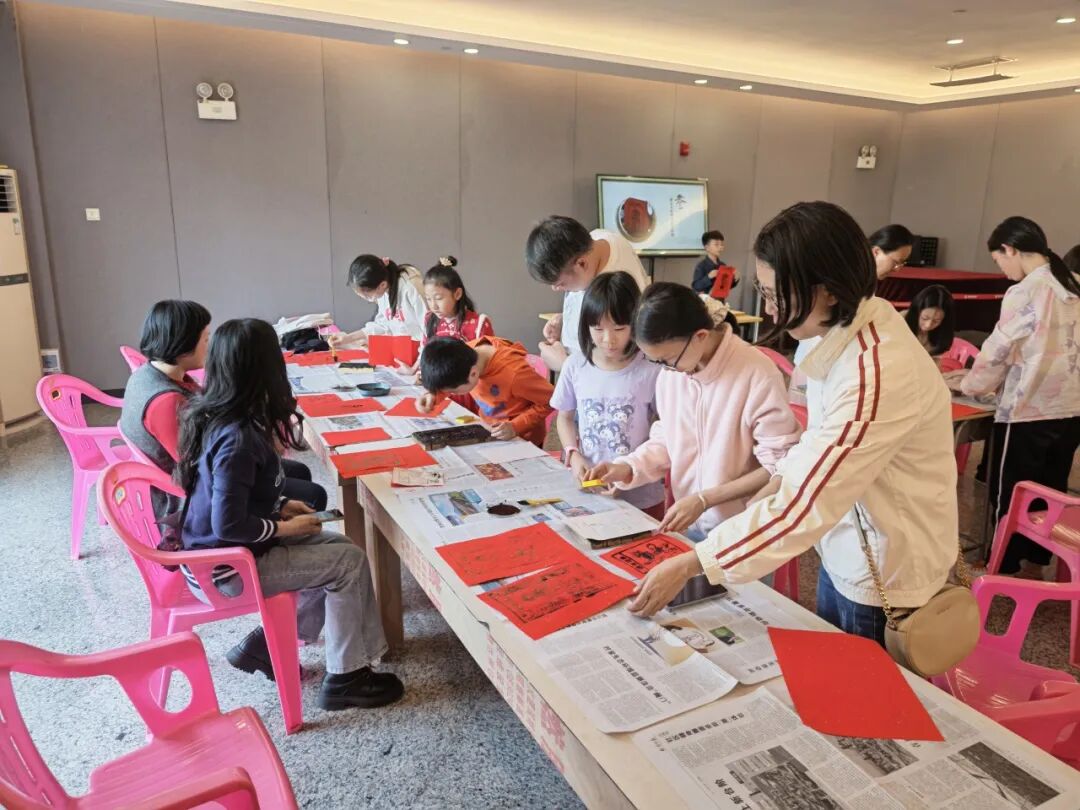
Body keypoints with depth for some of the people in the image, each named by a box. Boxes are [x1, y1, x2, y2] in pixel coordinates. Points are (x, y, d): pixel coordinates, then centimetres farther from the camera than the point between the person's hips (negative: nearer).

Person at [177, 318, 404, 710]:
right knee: (350, 562, -5)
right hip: (228, 566, -9)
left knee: (338, 549, 12)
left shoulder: (210, 414, -1)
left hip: (214, 550, 9)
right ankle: (344, 678, 8)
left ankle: (263, 644, 21)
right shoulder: (237, 437, -29)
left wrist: (280, 505, 5)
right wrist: (286, 527, -14)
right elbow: (229, 524, -29)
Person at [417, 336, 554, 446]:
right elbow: (446, 381, 5)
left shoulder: (514, 372, -34)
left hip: (521, 440, -5)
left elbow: (549, 401, -19)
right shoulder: (465, 353, -18)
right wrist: (433, 394, -13)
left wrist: (515, 427, -27)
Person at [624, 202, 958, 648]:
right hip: (847, 553, 8)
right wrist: (776, 485, -4)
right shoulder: (847, 331, -4)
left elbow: (805, 506, -32)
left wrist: (688, 565, -28)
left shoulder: (877, 375, -33)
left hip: (885, 574, -8)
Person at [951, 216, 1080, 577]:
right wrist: (1000, 380, 19)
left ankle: (1004, 566, 19)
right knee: (1050, 490, 17)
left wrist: (969, 384, 9)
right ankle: (1034, 564, 30)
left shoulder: (1023, 293, -16)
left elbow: (998, 350, -8)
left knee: (1010, 491, 7)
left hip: (1028, 410, -7)